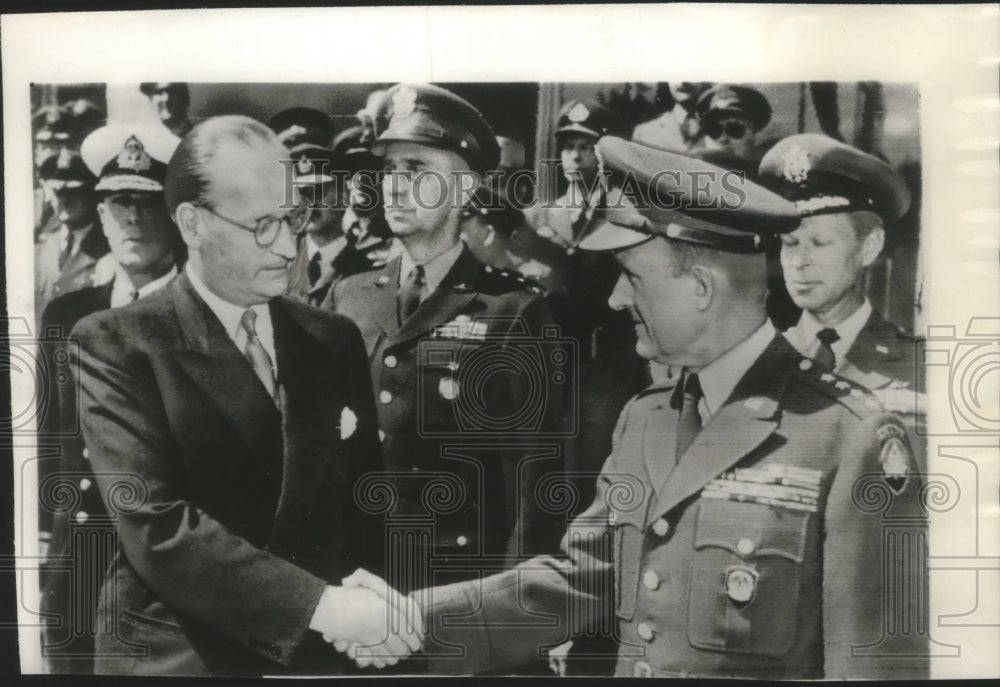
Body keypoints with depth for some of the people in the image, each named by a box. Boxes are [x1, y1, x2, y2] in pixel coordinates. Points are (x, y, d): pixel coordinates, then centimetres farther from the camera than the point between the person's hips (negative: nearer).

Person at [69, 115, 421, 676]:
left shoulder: (335, 339, 2)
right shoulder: (116, 345, -11)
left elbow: (365, 493, 6)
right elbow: (157, 526, -20)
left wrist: (371, 607, -11)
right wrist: (326, 608, -25)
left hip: (317, 655, 4)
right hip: (179, 657, -3)